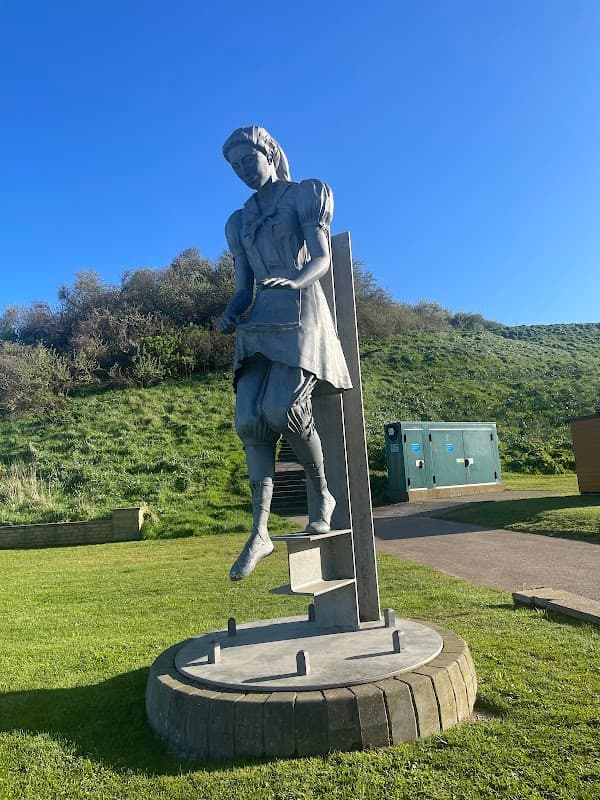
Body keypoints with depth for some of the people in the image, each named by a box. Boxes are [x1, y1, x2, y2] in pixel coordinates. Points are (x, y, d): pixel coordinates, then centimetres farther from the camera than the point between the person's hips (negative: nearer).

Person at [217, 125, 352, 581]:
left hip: (301, 312, -5)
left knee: (282, 408, -26)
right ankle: (260, 532, -6)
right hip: (260, 321, 5)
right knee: (249, 419, -11)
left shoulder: (305, 195, 10)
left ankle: (321, 492, -1)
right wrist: (230, 315, -5)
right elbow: (244, 287, 17)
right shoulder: (241, 222, 24)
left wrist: (294, 280, -25)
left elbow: (322, 259, -3)